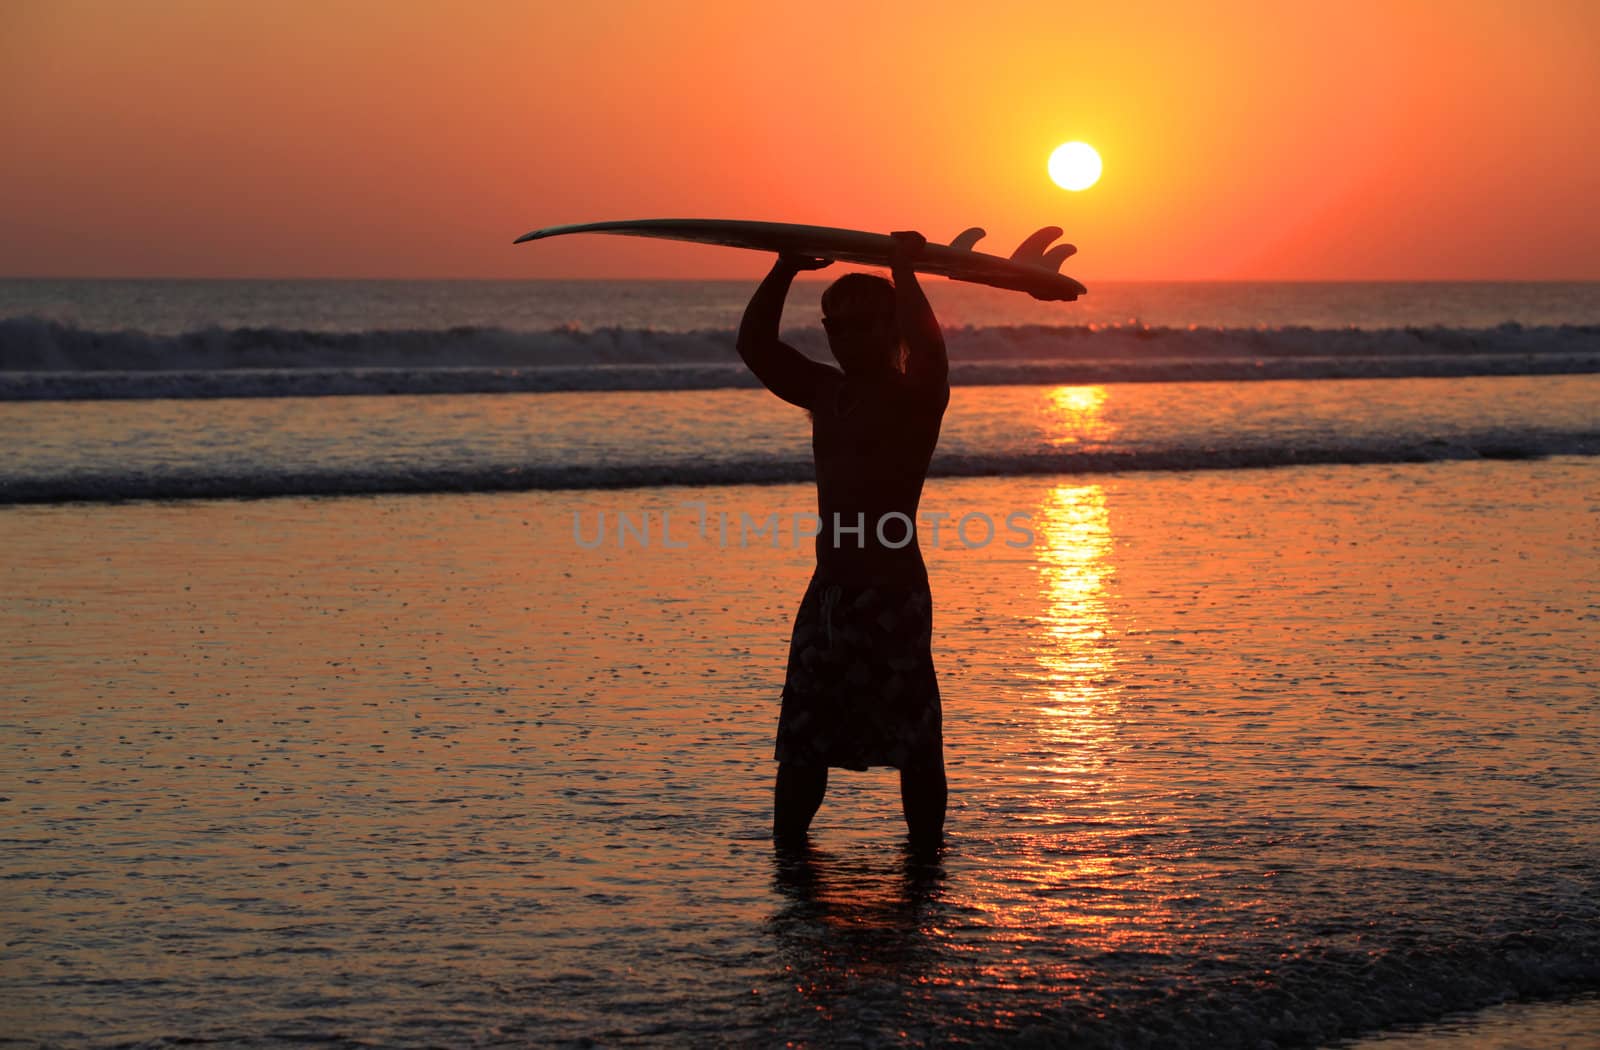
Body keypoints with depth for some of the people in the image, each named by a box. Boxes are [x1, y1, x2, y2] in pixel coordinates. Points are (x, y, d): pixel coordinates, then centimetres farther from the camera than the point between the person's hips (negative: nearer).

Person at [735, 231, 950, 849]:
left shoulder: (916, 397, -4)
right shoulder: (826, 393, 15)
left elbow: (929, 354, -27)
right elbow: (755, 344, 10)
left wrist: (903, 273, -20)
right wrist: (786, 270, 1)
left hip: (893, 592, -6)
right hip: (829, 591, 6)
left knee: (914, 741, -2)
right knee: (801, 743, 6)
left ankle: (926, 849, 6)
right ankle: (787, 847, 12)